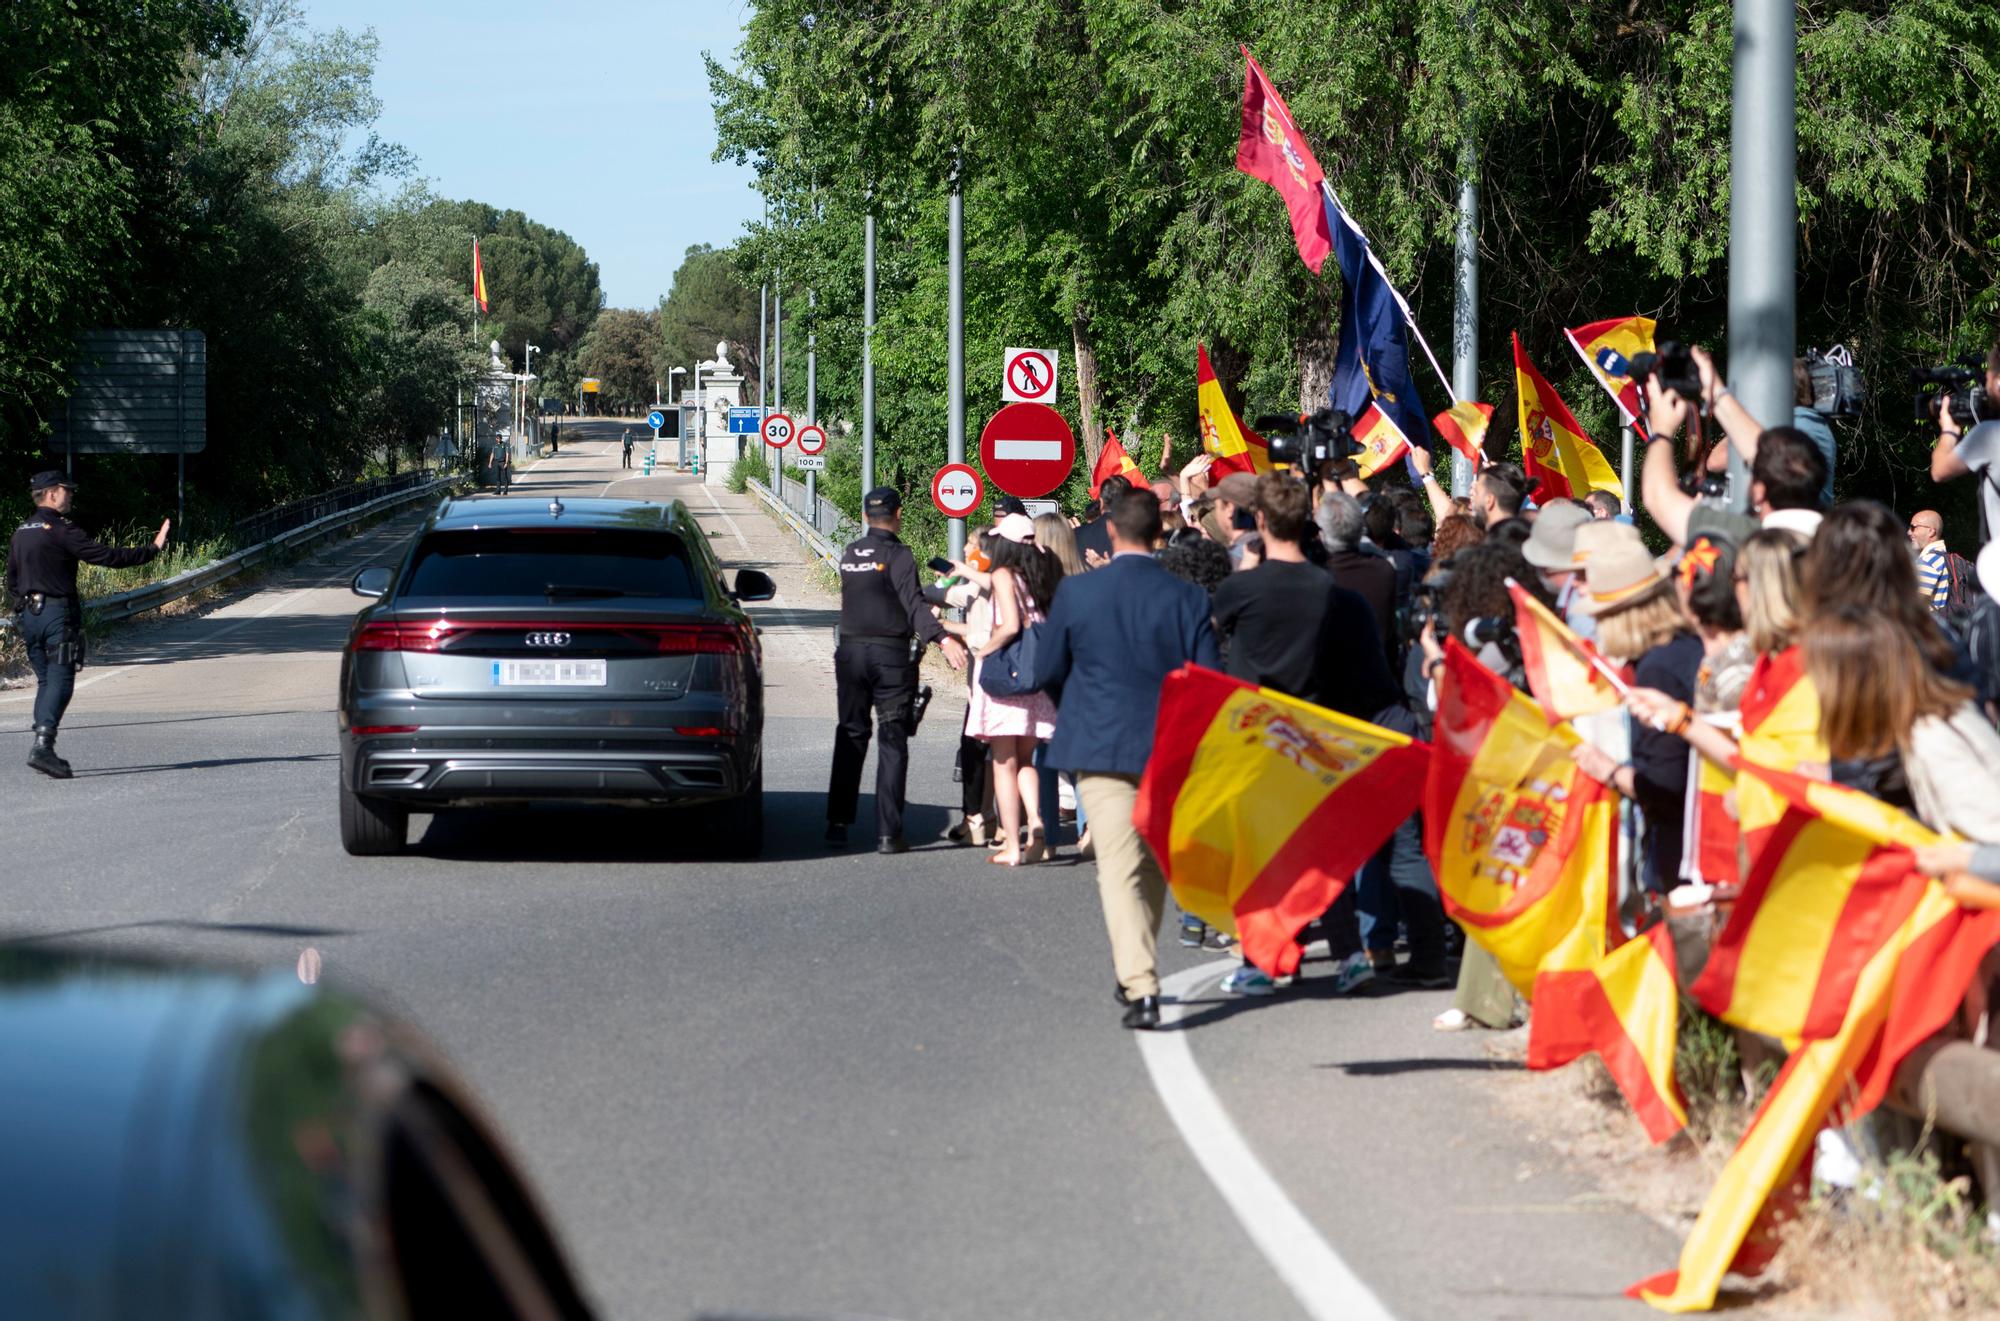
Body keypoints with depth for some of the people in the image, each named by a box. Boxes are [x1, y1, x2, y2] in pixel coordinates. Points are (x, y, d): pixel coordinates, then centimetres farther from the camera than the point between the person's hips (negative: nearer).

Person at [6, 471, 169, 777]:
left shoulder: (21, 532, 14)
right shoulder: (61, 530, -11)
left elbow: (11, 580, 19)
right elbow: (109, 556, -14)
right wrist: (153, 549, -7)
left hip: (28, 613, 8)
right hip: (58, 613, -8)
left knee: (45, 681, 13)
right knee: (60, 681, -8)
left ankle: (43, 750, 9)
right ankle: (43, 745, -21)